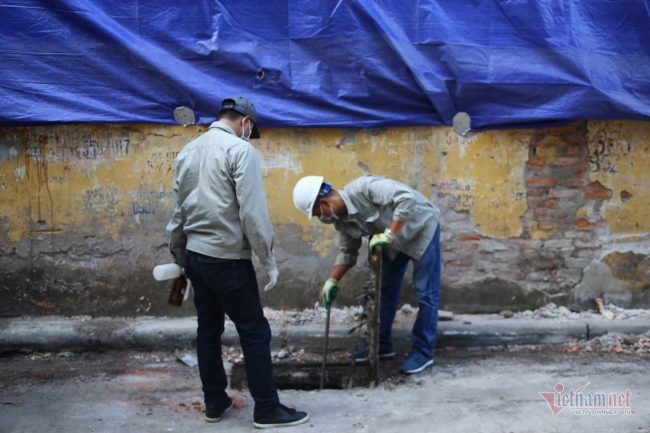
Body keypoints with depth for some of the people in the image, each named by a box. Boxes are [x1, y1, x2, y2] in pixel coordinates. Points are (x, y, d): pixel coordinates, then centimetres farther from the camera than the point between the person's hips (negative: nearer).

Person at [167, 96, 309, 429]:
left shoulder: (187, 151, 11)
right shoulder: (240, 149, -11)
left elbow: (178, 212, 15)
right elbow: (253, 212, -17)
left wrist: (178, 255, 24)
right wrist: (269, 260, -11)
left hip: (194, 255, 8)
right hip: (227, 258, -8)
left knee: (208, 329, 16)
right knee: (254, 332, 2)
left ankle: (214, 402, 26)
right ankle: (267, 410, 11)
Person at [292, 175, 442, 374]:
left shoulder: (364, 188, -35)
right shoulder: (342, 220, -9)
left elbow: (407, 198, -43)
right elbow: (348, 252, 5)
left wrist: (388, 235, -40)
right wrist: (332, 281, -3)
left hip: (421, 229, -8)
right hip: (394, 240, 8)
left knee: (425, 293, -4)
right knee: (385, 290, 12)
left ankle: (423, 351, 7)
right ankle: (382, 344, 26)